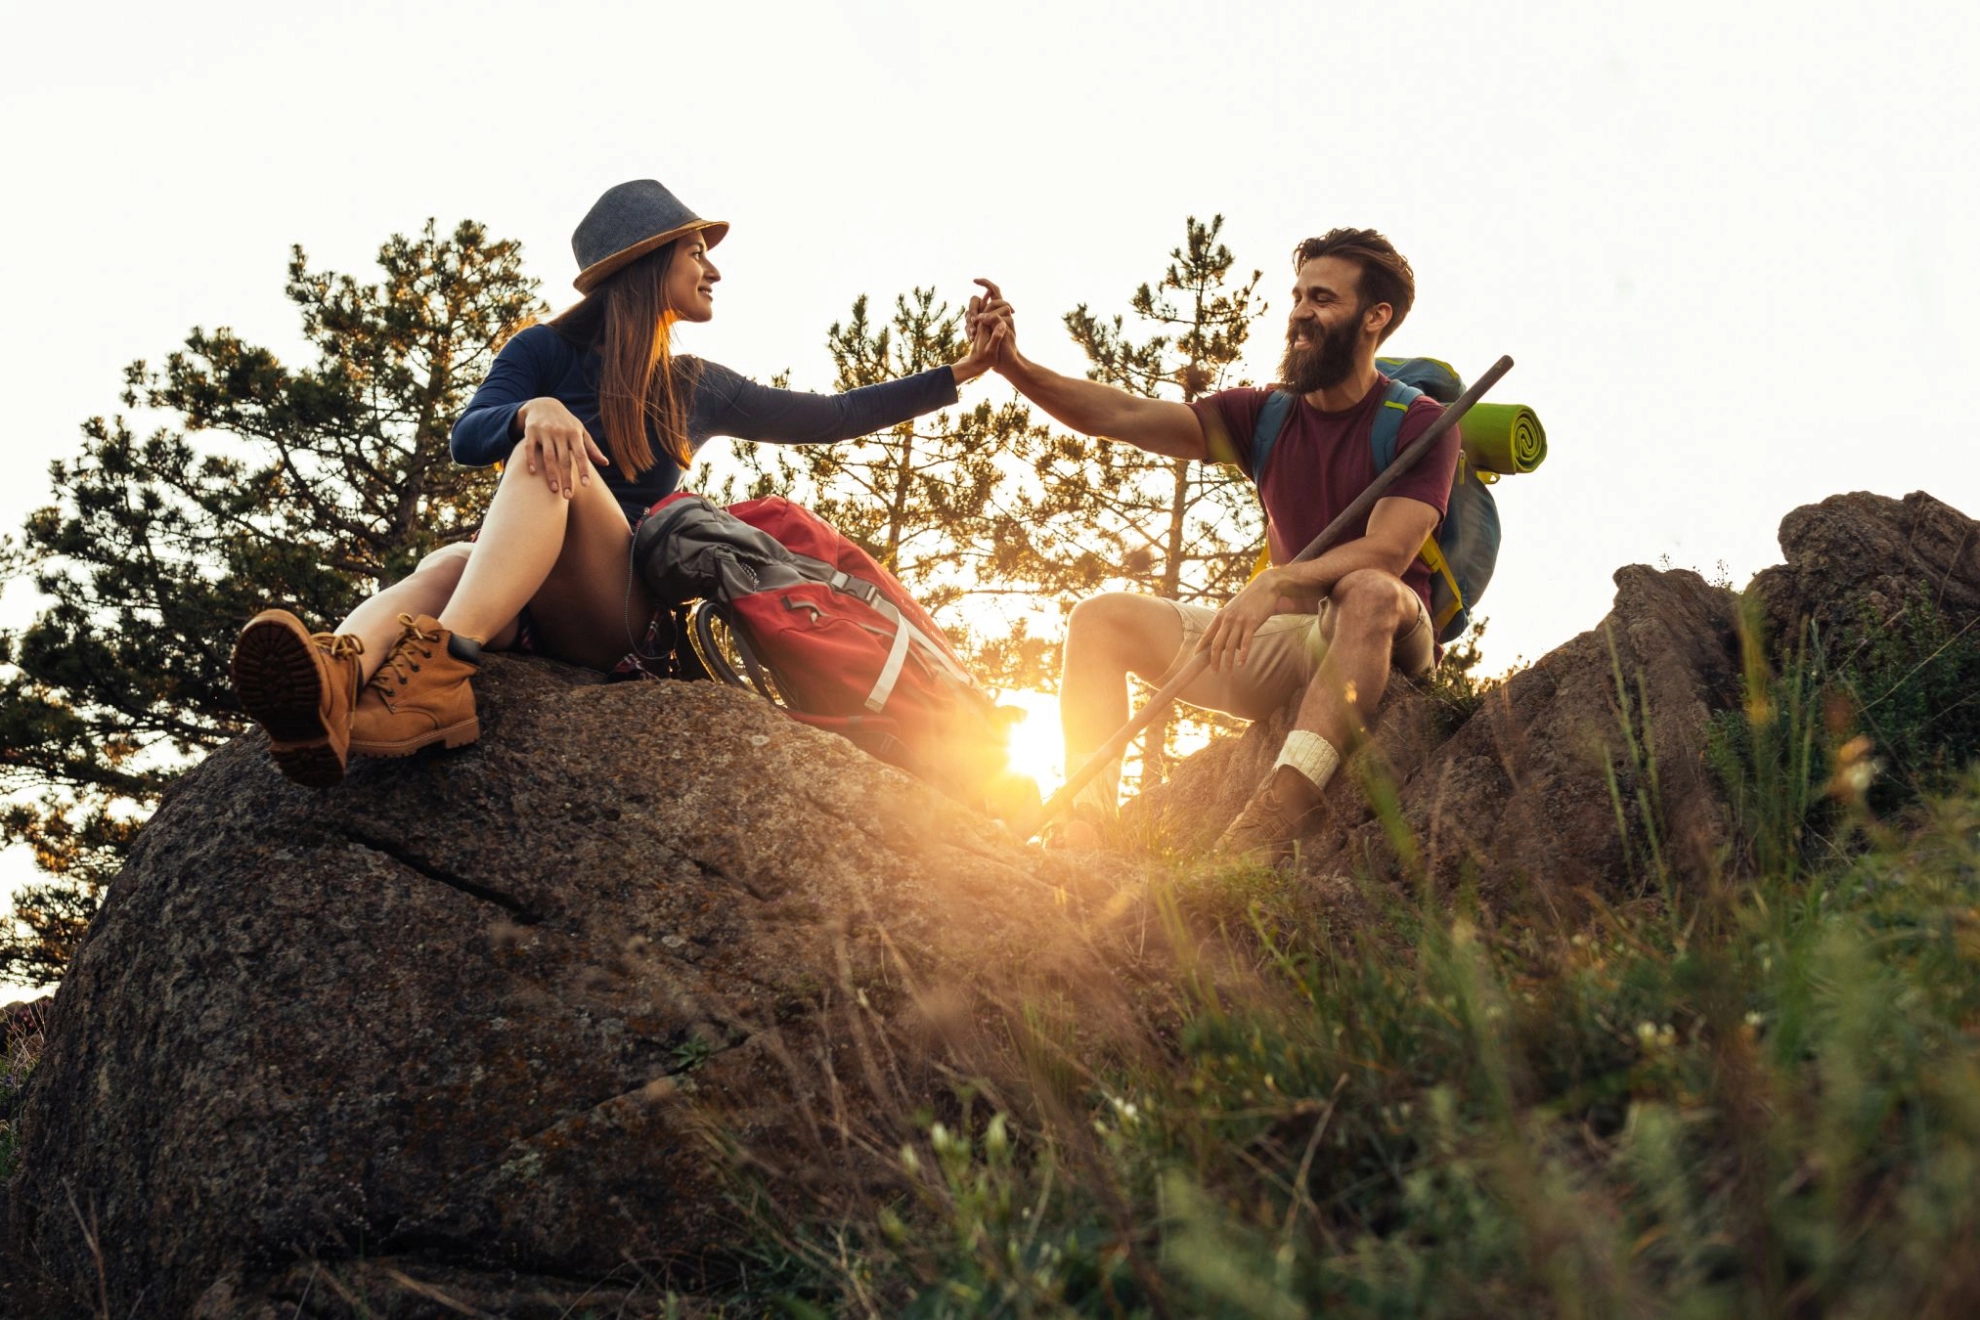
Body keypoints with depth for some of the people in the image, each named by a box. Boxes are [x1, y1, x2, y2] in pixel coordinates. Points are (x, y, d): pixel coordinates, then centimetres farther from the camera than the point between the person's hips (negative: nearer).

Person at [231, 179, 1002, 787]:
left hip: (628, 612, 0)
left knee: (550, 465, -30)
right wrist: (531, 410, -27)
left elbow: (832, 417, 27)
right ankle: (334, 683, -72)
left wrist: (962, 372, 25)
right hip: (523, 611, 0)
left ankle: (443, 664, -59)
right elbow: (467, 438, -5)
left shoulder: (698, 389, 21)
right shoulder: (549, 350, 12)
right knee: (447, 568, -36)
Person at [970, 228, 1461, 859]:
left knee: (1369, 592, -40)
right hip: (1285, 642, 6)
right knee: (1103, 617, -4)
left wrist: (1277, 583, -37)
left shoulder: (1419, 423, -7)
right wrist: (1016, 367, -18)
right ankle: (1081, 836, -21)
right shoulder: (1266, 417, 6)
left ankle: (1265, 830, -54)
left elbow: (1386, 552, -22)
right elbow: (1127, 415, -5)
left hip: (1380, 644, -6)